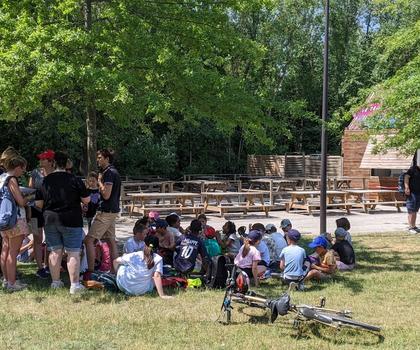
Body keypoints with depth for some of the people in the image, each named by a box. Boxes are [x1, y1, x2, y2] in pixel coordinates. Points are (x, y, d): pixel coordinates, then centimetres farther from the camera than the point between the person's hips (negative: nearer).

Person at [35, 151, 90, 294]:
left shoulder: (45, 180, 0)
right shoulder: (74, 180, -10)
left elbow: (38, 203, 4)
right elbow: (86, 200, -5)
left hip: (50, 220, 4)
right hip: (71, 221, -4)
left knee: (55, 252, 12)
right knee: (73, 253, 0)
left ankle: (55, 282, 18)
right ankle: (74, 285, -2)